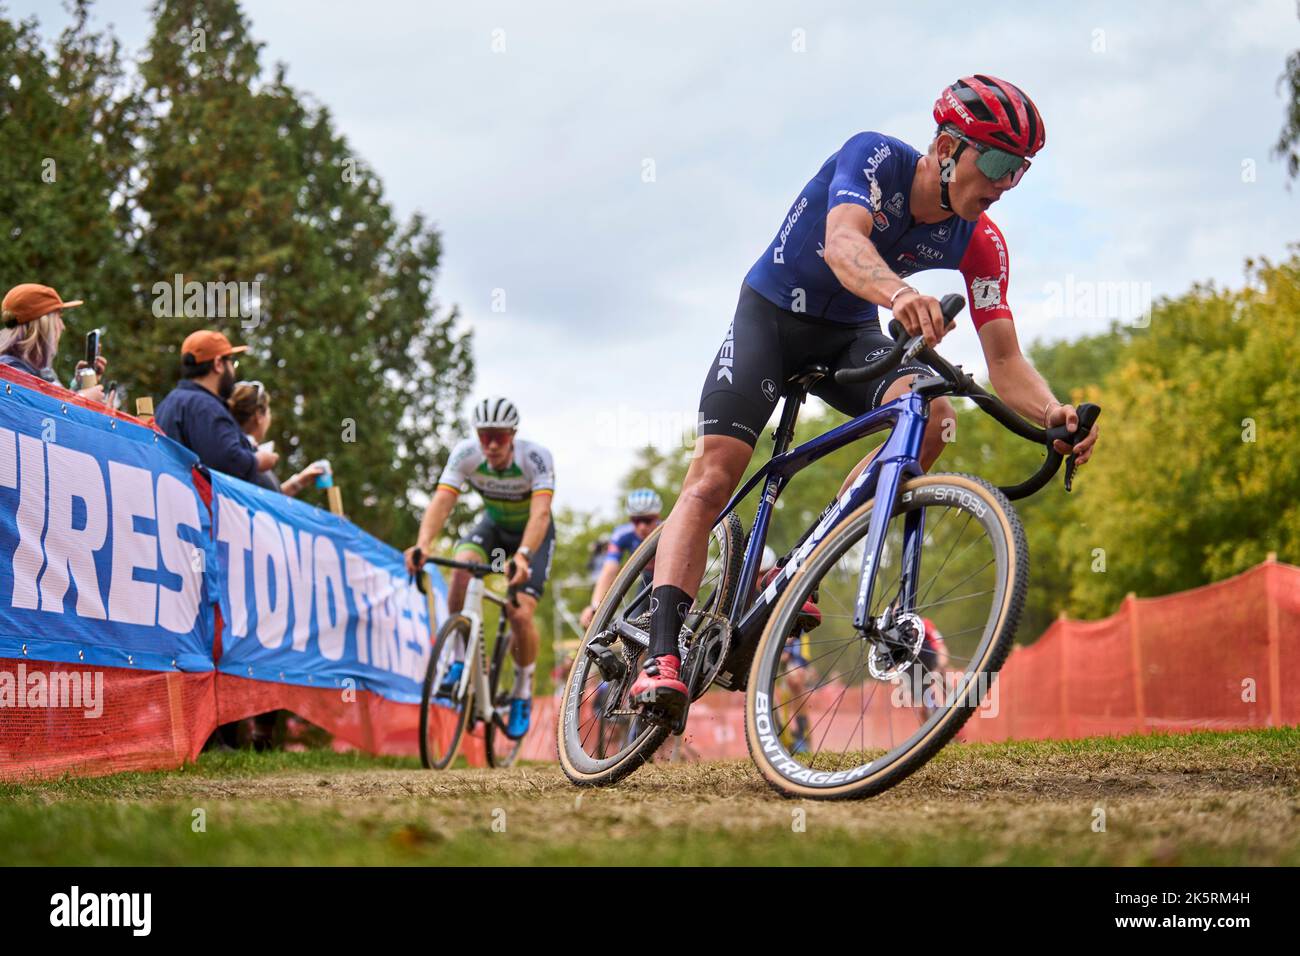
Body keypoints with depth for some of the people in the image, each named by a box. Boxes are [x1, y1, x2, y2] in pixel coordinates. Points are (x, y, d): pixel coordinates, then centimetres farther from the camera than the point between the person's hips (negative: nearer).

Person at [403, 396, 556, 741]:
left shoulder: (536, 457, -32)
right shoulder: (466, 454, -25)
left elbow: (540, 512, -44)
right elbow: (442, 501, -34)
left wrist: (522, 555, -61)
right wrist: (423, 544, -53)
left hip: (532, 533, -3)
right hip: (494, 525, 3)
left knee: (520, 615, -19)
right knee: (462, 567, -31)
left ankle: (523, 694, 6)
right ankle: (460, 663, -17)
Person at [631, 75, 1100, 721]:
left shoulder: (979, 243, -12)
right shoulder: (875, 157, -24)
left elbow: (1005, 362, -15)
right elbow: (843, 242, -44)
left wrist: (1053, 414, -38)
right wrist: (899, 294, -66)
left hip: (847, 335, 4)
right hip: (770, 313, -4)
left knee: (932, 413, -26)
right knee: (712, 476, -19)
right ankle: (661, 656, -23)